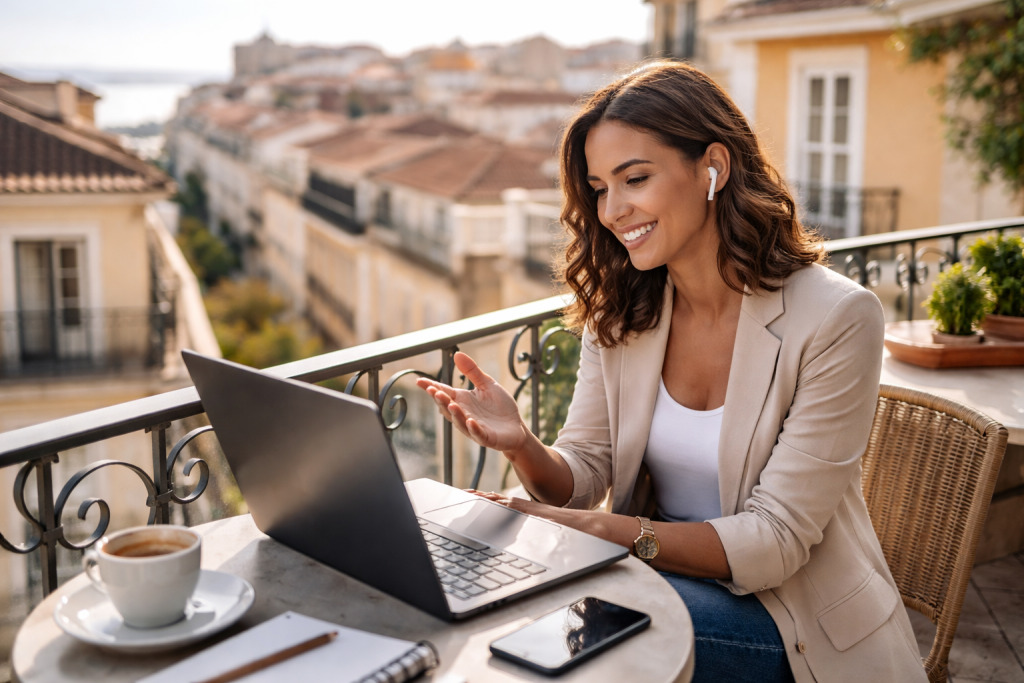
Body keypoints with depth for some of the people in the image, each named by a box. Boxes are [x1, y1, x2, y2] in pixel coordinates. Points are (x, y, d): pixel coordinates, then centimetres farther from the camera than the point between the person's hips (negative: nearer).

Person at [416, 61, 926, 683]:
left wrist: (601, 529, -30)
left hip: (800, 625, -4)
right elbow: (582, 476, -1)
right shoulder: (617, 314, -1)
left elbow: (774, 540, -18)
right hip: (665, 576, 4)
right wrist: (524, 448, -24)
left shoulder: (836, 319, -18)